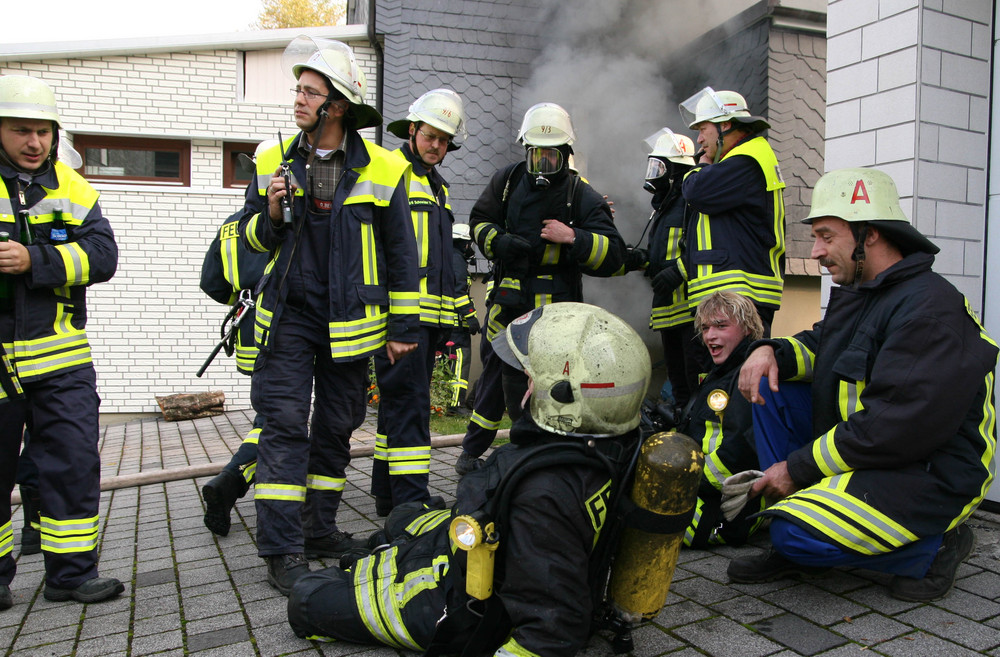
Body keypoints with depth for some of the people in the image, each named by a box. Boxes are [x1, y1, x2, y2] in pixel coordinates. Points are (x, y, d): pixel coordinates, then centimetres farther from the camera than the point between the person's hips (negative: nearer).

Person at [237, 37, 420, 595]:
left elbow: (402, 254, 1)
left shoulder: (382, 170, -3)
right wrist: (272, 213, -13)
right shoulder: (275, 162, 4)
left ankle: (320, 529, 27)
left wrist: (404, 326, -1)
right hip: (288, 316, 1)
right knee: (285, 425, -5)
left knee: (336, 428, 10)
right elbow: (253, 239, 10)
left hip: (350, 322, 0)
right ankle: (282, 550, 2)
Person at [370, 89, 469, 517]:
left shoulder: (437, 186, 24)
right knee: (408, 403, -10)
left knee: (403, 400, 13)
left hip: (432, 312, 9)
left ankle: (386, 494, 23)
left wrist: (458, 307, 25)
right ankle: (411, 503, -8)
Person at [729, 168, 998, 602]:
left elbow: (896, 428, -28)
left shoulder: (930, 309, -22)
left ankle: (934, 546, 1)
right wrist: (771, 352, -5)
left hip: (929, 477, -10)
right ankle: (795, 549, 1)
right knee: (769, 388, 0)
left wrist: (798, 468, -21)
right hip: (865, 453, 10)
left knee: (799, 533, -26)